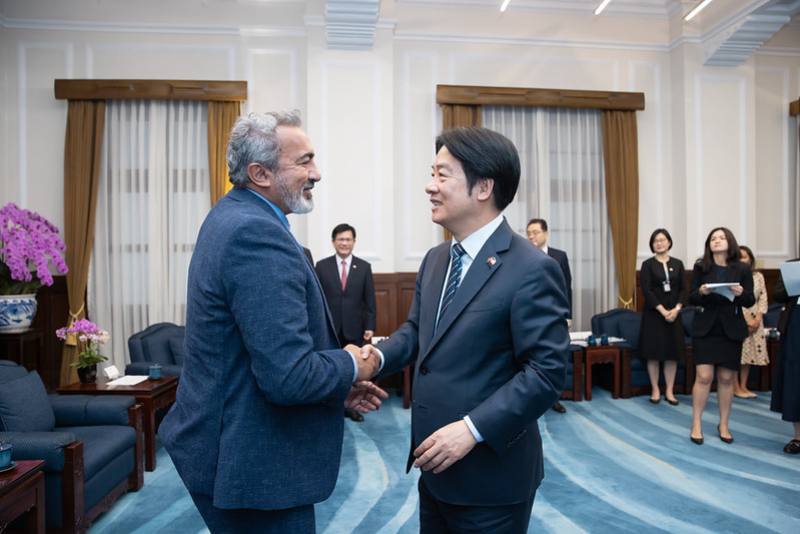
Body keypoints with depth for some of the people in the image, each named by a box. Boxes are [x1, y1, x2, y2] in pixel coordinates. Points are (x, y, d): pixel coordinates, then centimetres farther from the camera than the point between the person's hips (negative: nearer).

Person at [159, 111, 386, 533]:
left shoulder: (231, 217, 7)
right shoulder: (258, 233, -24)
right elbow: (288, 377, -29)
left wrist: (338, 384, 7)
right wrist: (352, 367, -10)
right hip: (253, 465, -10)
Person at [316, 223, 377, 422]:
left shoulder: (364, 267, 4)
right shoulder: (322, 266, 2)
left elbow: (370, 300, 4)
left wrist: (370, 326, -3)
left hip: (354, 329, 1)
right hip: (329, 328, -1)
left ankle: (352, 406, 20)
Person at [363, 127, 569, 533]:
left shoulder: (531, 270, -18)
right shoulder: (435, 259, 8)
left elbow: (546, 372, -20)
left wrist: (472, 429, -25)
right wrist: (378, 355, -6)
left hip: (491, 473, -7)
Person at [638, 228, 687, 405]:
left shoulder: (677, 264, 8)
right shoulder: (648, 264, -1)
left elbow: (684, 289, 4)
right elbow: (646, 291, -8)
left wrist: (676, 309, -11)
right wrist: (662, 310, -15)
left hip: (674, 313, 3)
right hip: (653, 313, -3)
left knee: (673, 353, 4)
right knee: (654, 353, -1)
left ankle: (669, 391, 12)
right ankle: (655, 390, 10)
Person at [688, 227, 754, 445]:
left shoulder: (742, 269, 2)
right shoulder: (701, 267, 1)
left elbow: (750, 301, 2)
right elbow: (691, 298, 1)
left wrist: (741, 293, -18)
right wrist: (701, 292, -20)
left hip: (731, 330, 1)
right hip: (705, 329, -1)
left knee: (726, 379, 7)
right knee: (703, 377, -5)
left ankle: (723, 425, 22)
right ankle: (696, 425, 7)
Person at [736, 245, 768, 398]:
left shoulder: (758, 276, 8)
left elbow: (763, 298, 6)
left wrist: (757, 318, -6)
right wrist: (745, 320, -12)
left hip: (754, 319, 5)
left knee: (749, 352, 7)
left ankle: (744, 386, 15)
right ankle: (736, 387, 4)